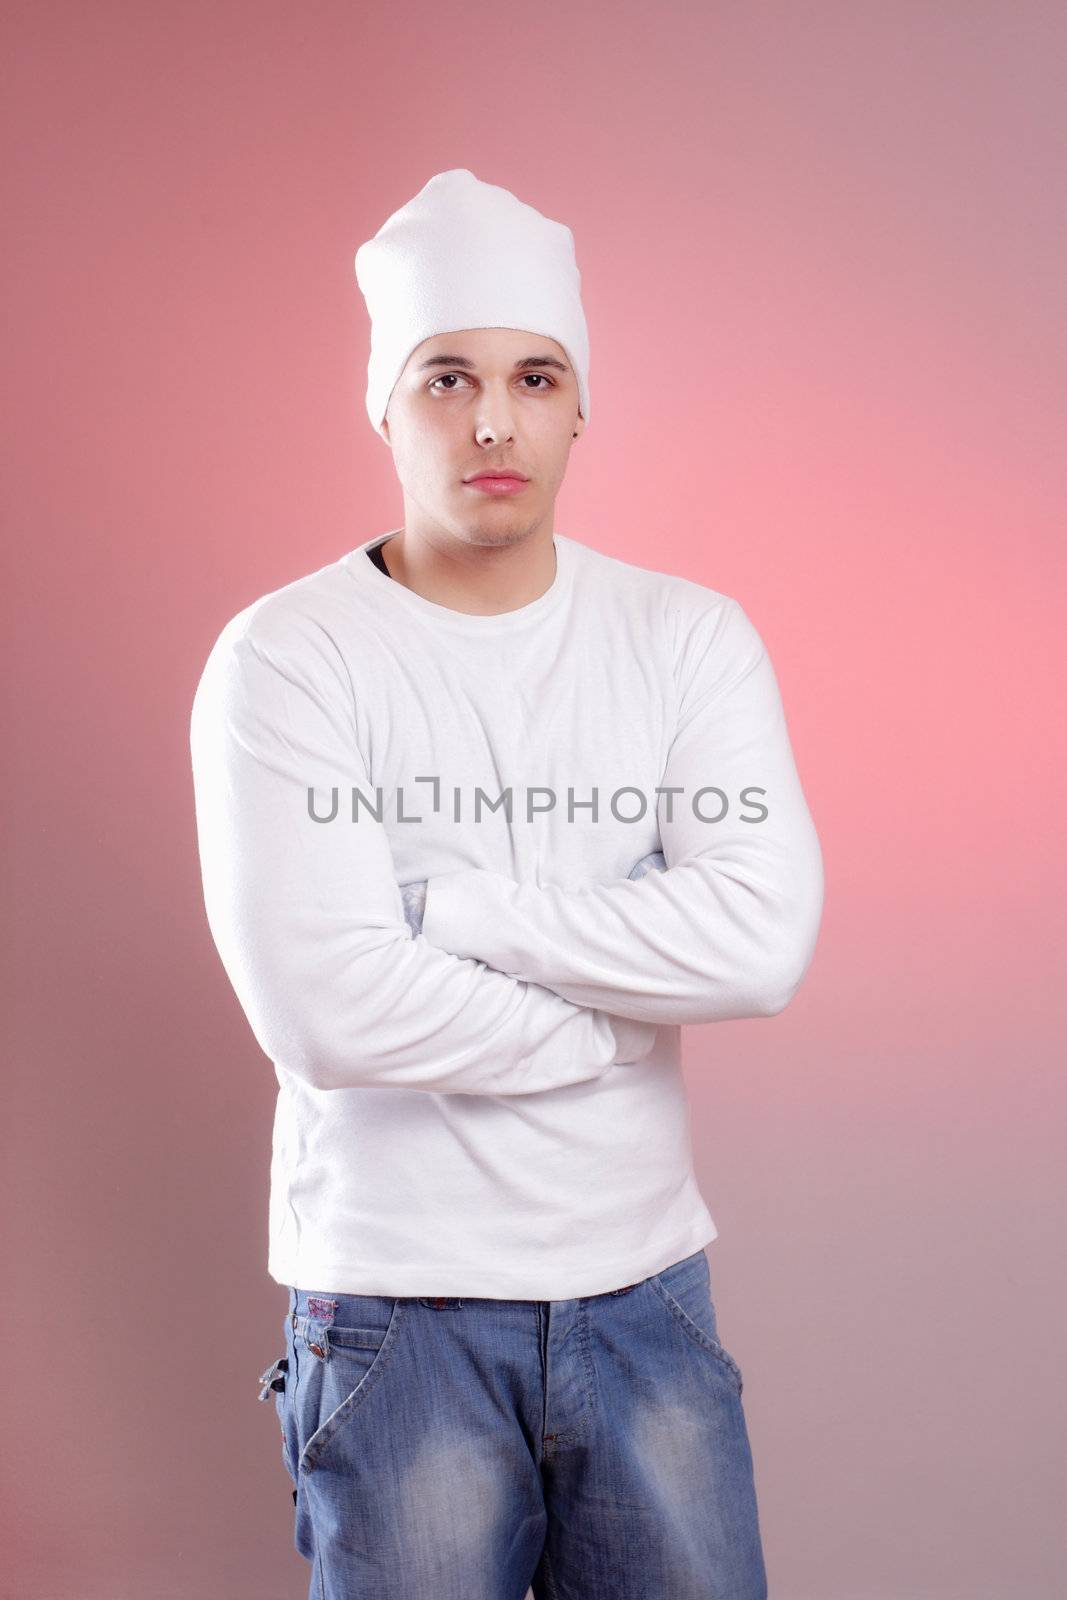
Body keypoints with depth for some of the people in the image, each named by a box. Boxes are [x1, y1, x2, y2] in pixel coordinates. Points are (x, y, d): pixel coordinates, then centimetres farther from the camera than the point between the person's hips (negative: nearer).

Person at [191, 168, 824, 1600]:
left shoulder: (690, 638, 0)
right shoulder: (285, 659, -9)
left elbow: (767, 936, -14)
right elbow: (325, 1011, -20)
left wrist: (451, 907, -16)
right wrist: (623, 1016, -9)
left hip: (649, 1283, 3)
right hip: (398, 1304, -2)